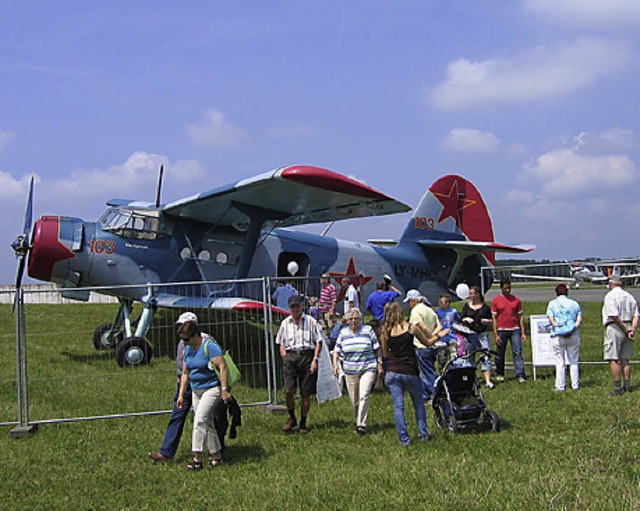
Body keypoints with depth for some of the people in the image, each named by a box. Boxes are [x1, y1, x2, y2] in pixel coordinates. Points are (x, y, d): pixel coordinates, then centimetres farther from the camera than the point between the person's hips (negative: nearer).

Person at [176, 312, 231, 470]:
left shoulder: (209, 346, -18)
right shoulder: (188, 349, 7)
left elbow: (223, 366, -20)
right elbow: (185, 373, 13)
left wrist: (224, 389, -24)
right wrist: (181, 395, 11)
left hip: (211, 388, -8)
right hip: (196, 390, 8)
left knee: (200, 420, -17)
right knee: (207, 423, 11)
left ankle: (197, 459, -16)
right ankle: (216, 454, 22)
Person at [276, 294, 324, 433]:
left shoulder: (310, 321, 6)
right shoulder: (285, 323, 13)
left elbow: (318, 342, 6)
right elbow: (281, 344, 19)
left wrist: (315, 359, -4)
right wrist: (285, 358, 4)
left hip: (307, 355, -1)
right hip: (290, 356, 1)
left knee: (306, 393, 1)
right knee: (288, 391, -12)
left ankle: (303, 423, 13)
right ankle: (292, 418, 9)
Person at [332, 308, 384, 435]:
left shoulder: (368, 330, 1)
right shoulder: (343, 333, 6)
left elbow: (377, 349, 5)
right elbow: (337, 350, 10)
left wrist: (380, 365, 2)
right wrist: (335, 364, -4)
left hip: (368, 369, -3)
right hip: (350, 371, 3)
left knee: (364, 396, -16)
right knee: (354, 400, 6)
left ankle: (361, 425, -14)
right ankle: (358, 421, 25)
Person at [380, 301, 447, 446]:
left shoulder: (385, 332, -3)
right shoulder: (412, 328, -6)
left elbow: (385, 353, 8)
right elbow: (427, 342, 9)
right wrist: (439, 335, 26)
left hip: (392, 373, 1)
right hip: (410, 373, -1)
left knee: (398, 407, 4)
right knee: (418, 403, 17)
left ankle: (404, 438, 3)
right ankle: (423, 434, 19)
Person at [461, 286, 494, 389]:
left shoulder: (485, 307, 4)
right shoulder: (467, 306, 8)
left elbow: (491, 320, 12)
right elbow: (461, 319, 8)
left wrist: (488, 321, -9)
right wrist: (466, 319, -13)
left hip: (483, 334, -2)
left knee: (486, 357, -9)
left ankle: (488, 381, -12)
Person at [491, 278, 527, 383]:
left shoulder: (516, 300, 7)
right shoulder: (496, 300, 2)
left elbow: (520, 317, 9)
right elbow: (494, 318, 2)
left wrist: (523, 332, 3)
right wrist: (496, 335, -4)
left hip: (515, 330, 1)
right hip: (502, 330, -1)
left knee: (517, 352, -6)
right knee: (500, 354, 7)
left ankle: (520, 375, -7)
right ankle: (499, 374, 21)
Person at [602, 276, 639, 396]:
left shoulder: (610, 296, -7)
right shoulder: (630, 296, 15)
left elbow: (614, 316, -17)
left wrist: (626, 330, -12)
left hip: (614, 328, -7)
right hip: (627, 329, 7)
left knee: (613, 359, -6)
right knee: (625, 359, 13)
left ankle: (618, 388, -9)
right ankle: (627, 385, 13)